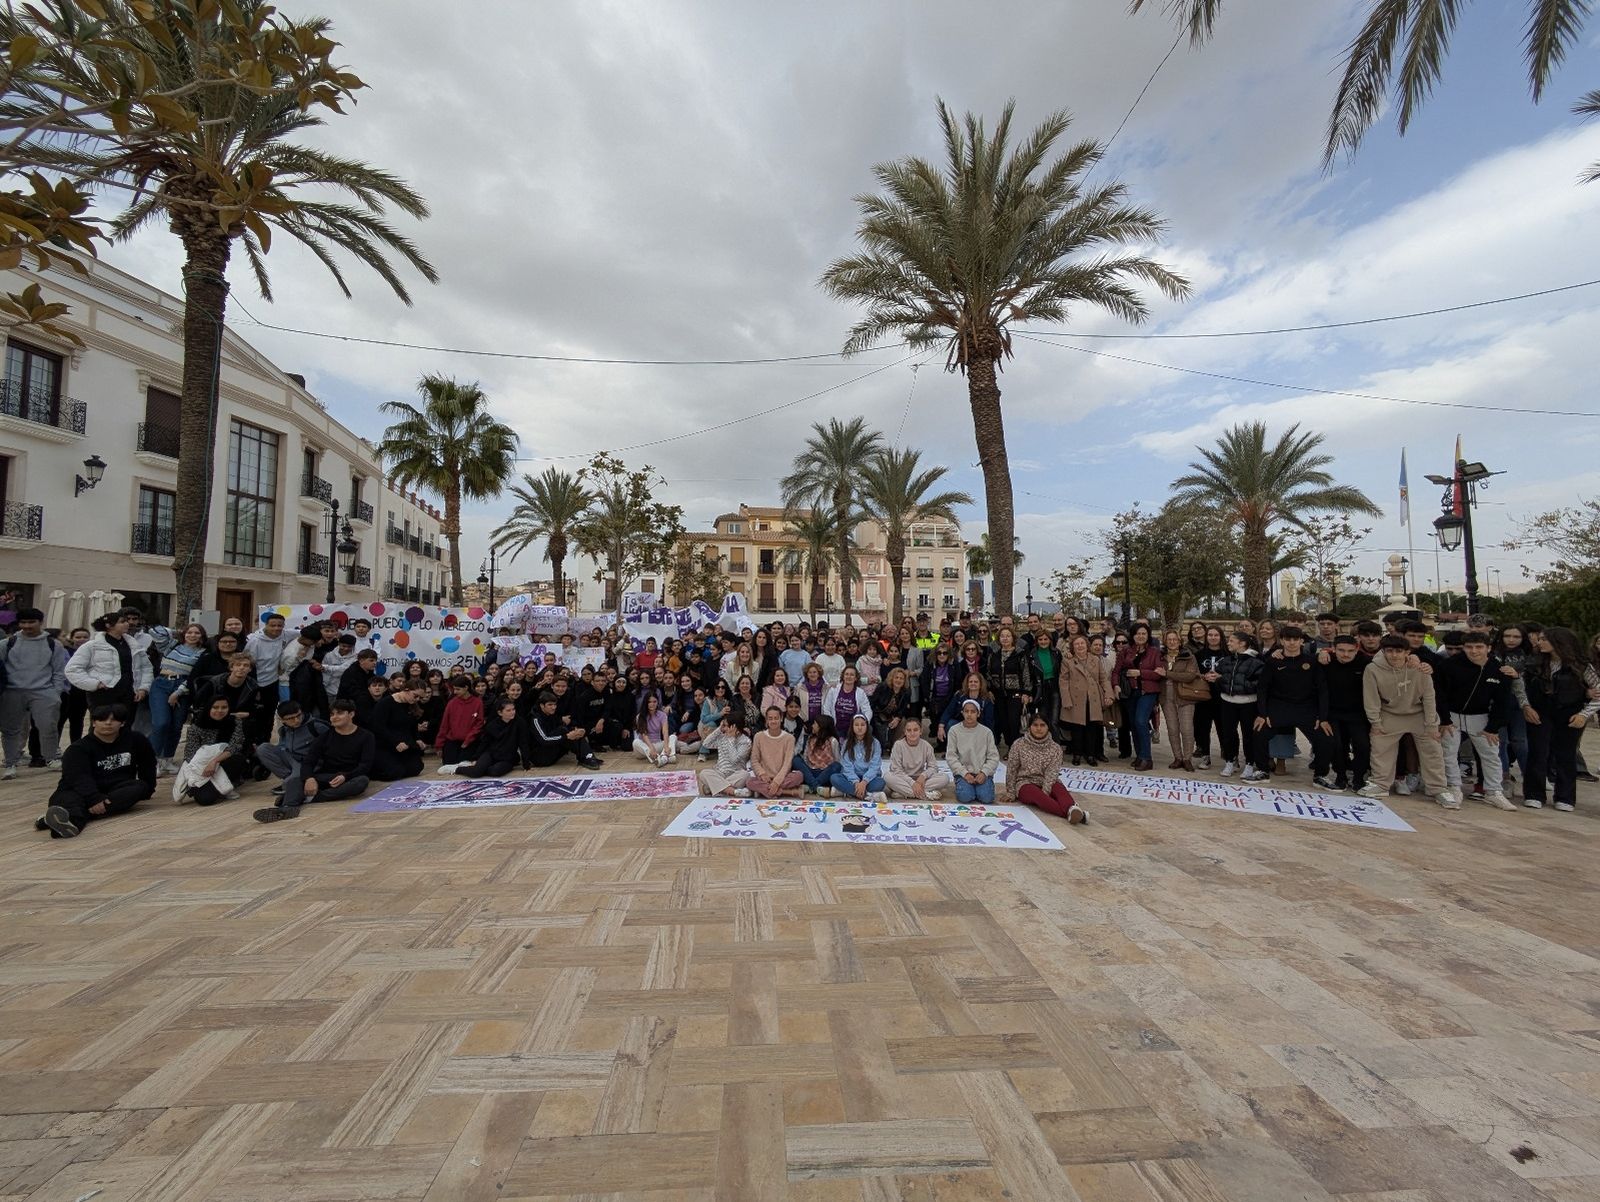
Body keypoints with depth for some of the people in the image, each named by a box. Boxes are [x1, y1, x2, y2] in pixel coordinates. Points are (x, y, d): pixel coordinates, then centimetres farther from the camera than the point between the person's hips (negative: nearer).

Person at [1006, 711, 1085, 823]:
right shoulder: (1019, 745, -1)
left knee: (1060, 788, -31)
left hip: (1047, 784, 2)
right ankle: (1071, 813, -59)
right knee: (1036, 794, -35)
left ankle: (1072, 809, -63)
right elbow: (1011, 771, 5)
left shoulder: (1055, 748, 0)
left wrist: (1045, 793, -24)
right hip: (1025, 784, -2)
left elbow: (1052, 773, -11)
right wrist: (1011, 793, 4)